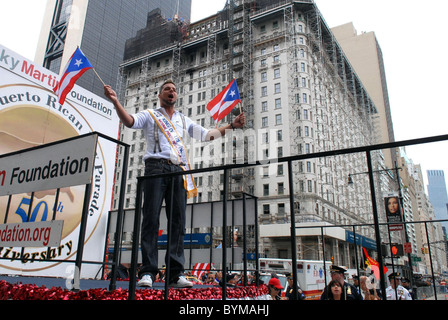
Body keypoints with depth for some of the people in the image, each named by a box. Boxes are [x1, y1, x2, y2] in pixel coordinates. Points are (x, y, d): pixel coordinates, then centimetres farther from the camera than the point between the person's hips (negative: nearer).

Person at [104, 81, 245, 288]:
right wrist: (115, 101, -17)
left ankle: (176, 274, 0)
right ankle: (147, 272, -6)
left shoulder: (184, 121, 28)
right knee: (151, 219, -9)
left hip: (178, 171, 3)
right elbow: (129, 121, -1)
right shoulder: (150, 115, 17)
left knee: (178, 221, -3)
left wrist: (232, 126, 22)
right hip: (156, 167, -3)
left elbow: (206, 135, 27)